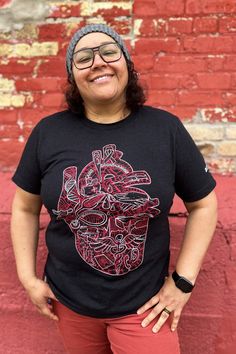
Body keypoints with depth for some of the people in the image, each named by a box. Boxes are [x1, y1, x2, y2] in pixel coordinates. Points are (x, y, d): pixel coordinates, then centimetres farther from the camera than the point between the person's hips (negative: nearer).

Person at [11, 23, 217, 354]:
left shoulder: (166, 128, -10)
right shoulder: (49, 132, -8)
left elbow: (203, 204, -2)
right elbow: (25, 208, 3)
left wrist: (183, 281, -5)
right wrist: (28, 278, 1)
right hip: (69, 299, 2)